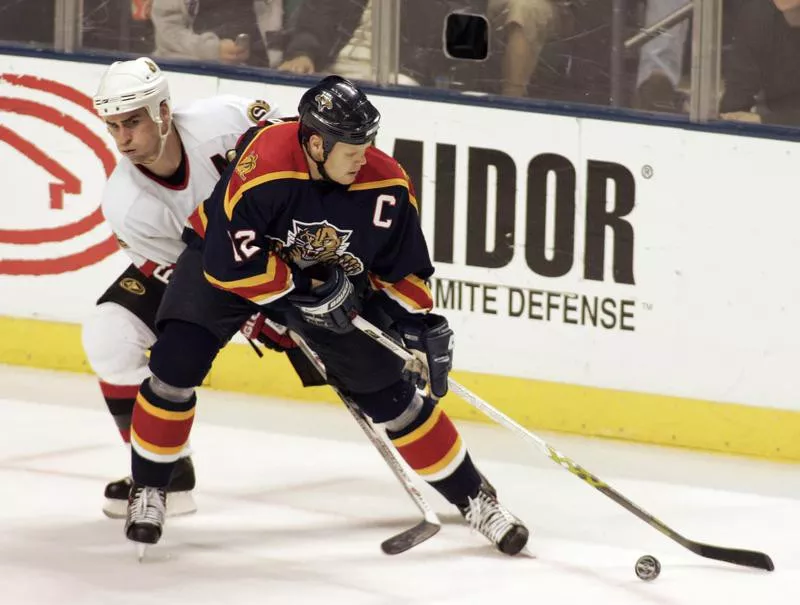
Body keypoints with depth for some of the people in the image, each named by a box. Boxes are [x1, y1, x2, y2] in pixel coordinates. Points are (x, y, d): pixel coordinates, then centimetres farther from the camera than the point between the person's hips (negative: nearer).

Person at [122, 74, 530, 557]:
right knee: (177, 361, -20)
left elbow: (401, 265, -5)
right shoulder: (264, 163, -36)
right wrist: (305, 291, -29)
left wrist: (424, 325, -13)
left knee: (388, 391, -1)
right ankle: (149, 489, 1)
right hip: (226, 258, -3)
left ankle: (474, 498, 12)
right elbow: (230, 262, -33)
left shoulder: (385, 185, -22)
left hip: (331, 284, 3)